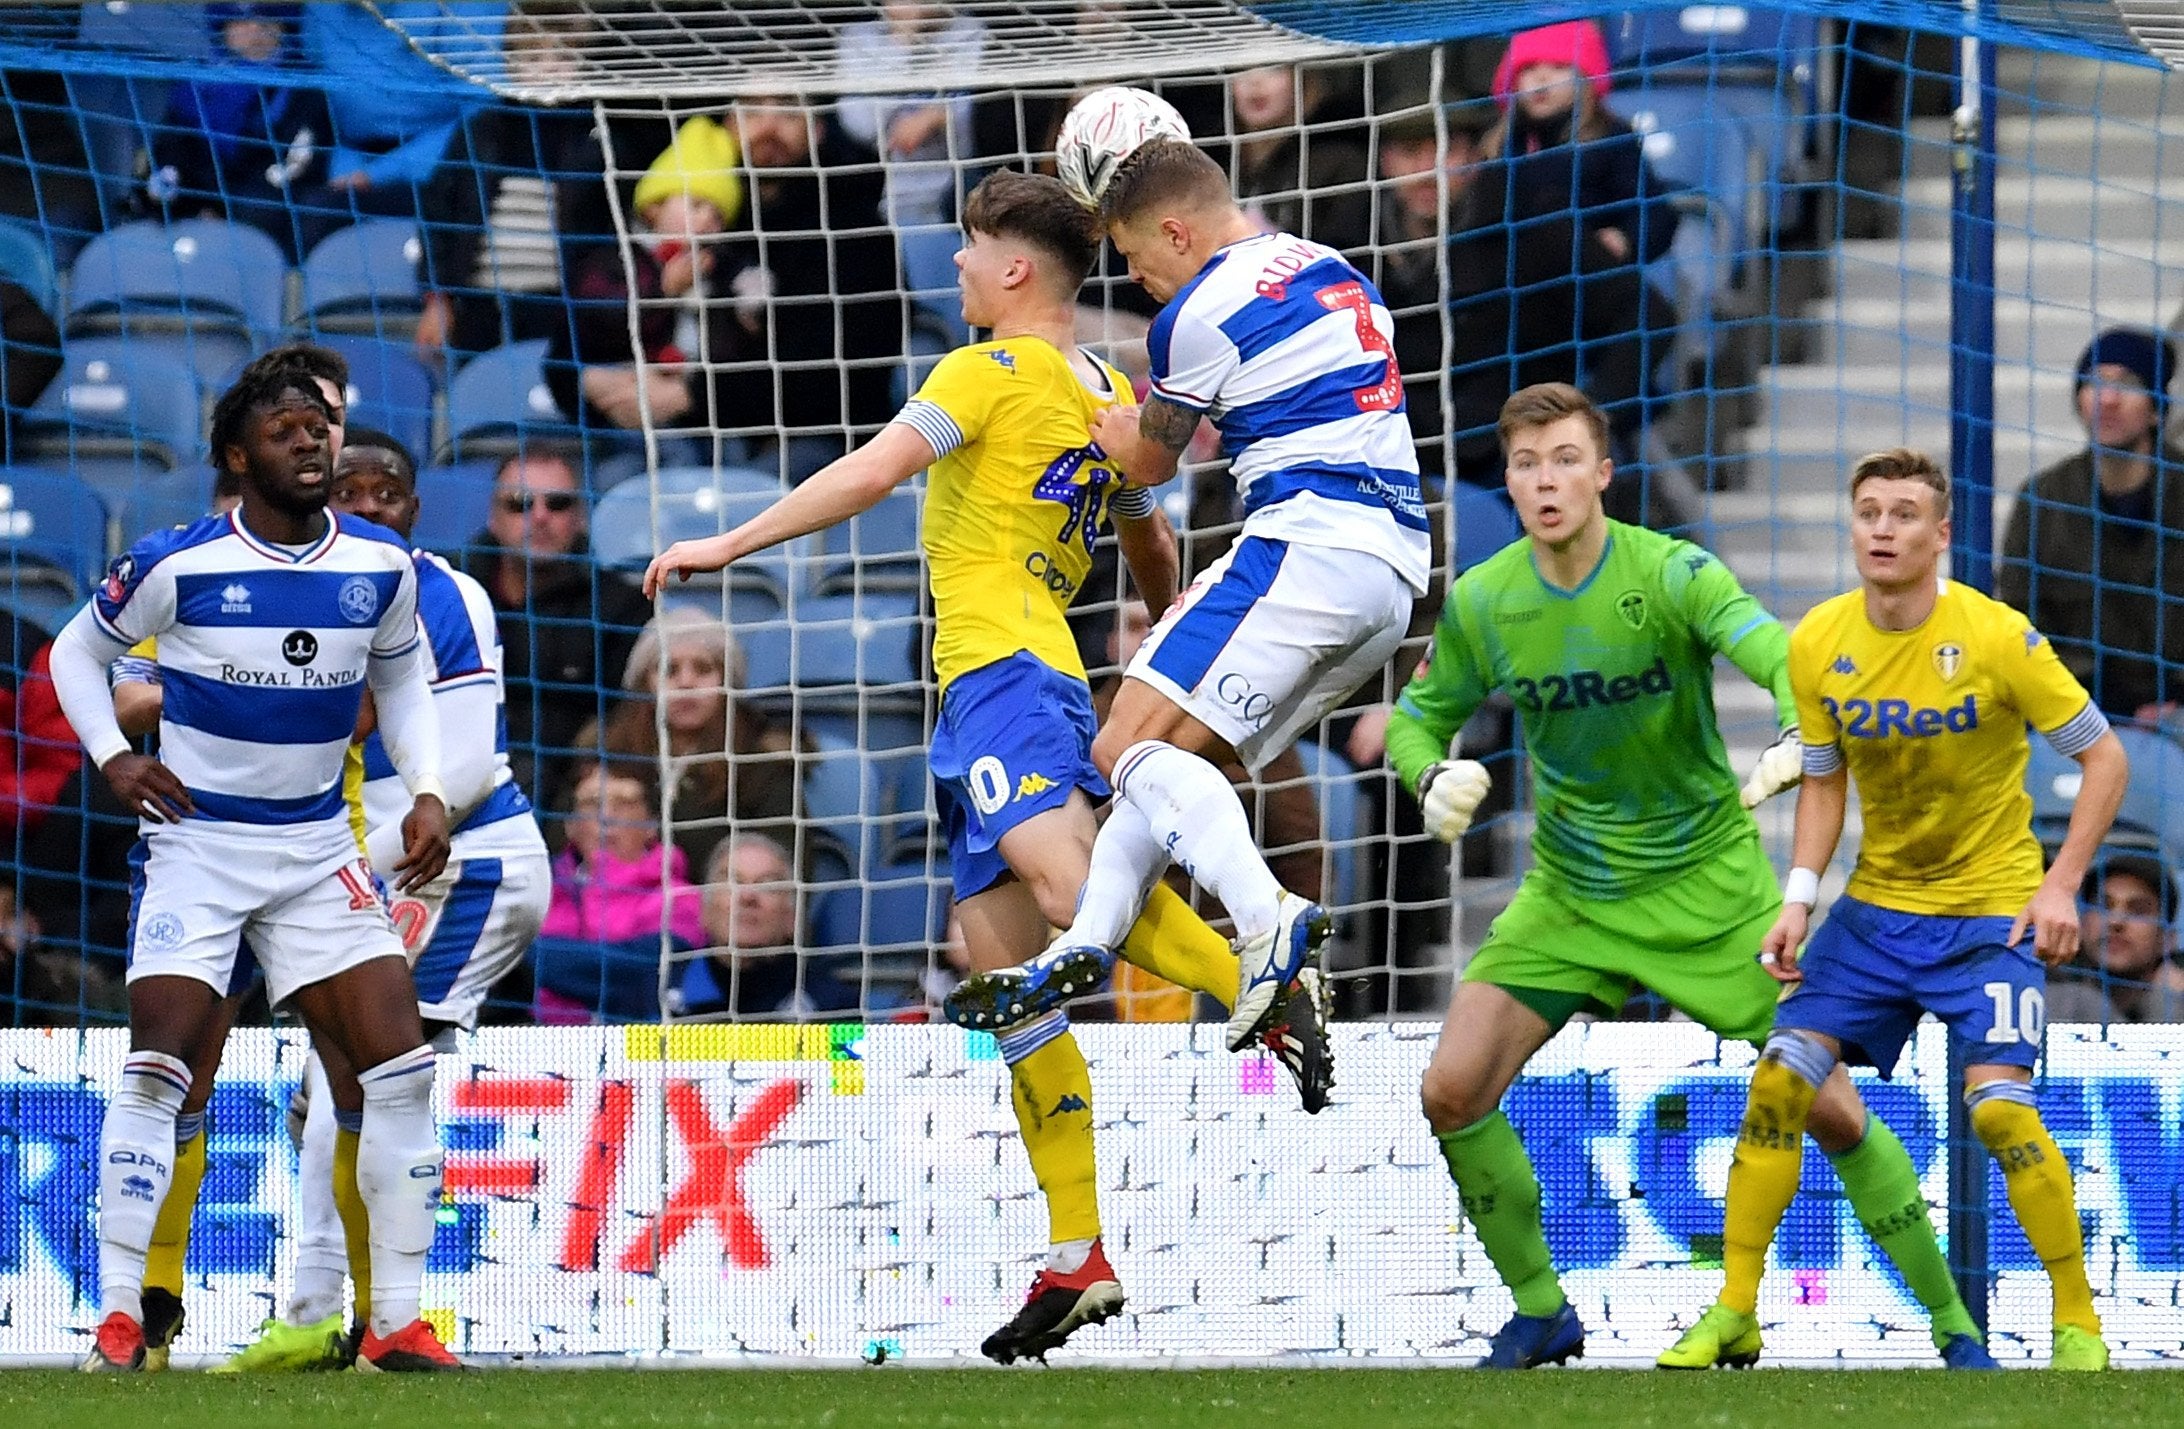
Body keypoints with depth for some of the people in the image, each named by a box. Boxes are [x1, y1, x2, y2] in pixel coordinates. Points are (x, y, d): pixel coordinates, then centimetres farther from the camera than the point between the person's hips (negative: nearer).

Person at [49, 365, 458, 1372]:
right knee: (156, 1070, -13)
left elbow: (400, 679, 18)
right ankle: (119, 1318, -5)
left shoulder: (381, 565, 0)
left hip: (319, 850, 3)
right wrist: (112, 758, -9)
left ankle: (397, 1322, 1)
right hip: (196, 841, -3)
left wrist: (427, 795, 4)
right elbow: (76, 652, 5)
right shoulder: (177, 566, -10)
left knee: (399, 1068, -7)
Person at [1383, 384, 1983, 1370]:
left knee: (1829, 1110, -6)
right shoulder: (1480, 602, -6)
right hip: (1568, 895, 3)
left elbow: (1781, 657, -31)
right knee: (1452, 1093, -11)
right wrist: (1432, 781, -16)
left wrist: (1798, 744, -53)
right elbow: (1419, 717, 8)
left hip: (1708, 887, -3)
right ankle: (1540, 1310, 9)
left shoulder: (1670, 574, -18)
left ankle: (1950, 1322, 10)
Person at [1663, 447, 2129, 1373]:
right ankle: (1733, 1315, 4)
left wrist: (2061, 886, -15)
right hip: (1876, 907, 5)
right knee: (1780, 1080, -6)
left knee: (1999, 1107, -19)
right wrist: (1799, 900, -2)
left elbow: (2103, 757, -8)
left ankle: (2078, 1326, -4)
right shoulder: (1819, 644, -4)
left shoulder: (1997, 638, -17)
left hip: (1990, 912, -4)